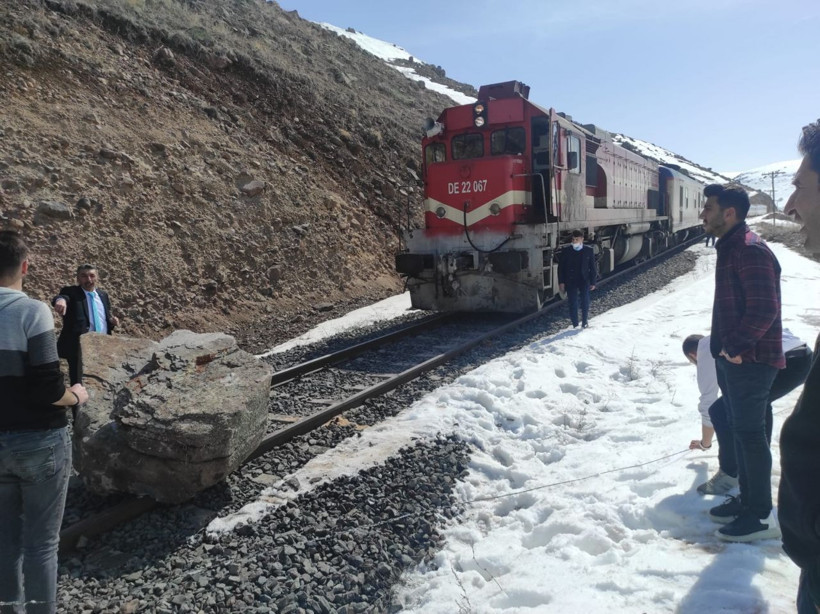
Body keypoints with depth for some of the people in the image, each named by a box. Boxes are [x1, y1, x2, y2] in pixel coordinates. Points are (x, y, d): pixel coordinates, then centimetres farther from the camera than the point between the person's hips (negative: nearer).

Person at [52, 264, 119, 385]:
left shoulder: (103, 295, 14)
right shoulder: (71, 292, -2)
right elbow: (64, 296, -26)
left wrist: (112, 321, -2)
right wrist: (61, 299, -50)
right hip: (79, 349, -5)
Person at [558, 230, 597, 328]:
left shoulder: (588, 250, 2)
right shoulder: (566, 251, 1)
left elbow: (593, 267, 5)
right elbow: (561, 267, 2)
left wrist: (593, 282, 2)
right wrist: (561, 282, -4)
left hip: (584, 281, 0)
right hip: (570, 281, 0)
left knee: (585, 302, -1)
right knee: (573, 303, 0)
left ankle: (585, 322, 15)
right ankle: (575, 324, 9)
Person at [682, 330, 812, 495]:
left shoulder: (706, 351, 12)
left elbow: (707, 404, 17)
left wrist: (705, 443, 33)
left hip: (781, 363, -9)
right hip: (804, 354, 10)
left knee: (720, 411, -2)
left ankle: (730, 473, 11)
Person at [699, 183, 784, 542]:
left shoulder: (751, 251, -18)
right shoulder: (729, 249, 14)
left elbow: (764, 308, -25)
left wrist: (736, 347, -20)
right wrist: (724, 349, 15)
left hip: (750, 361, -10)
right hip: (731, 360, 10)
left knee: (750, 433, -2)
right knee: (740, 430, 17)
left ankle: (761, 516, 10)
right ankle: (747, 500, 30)